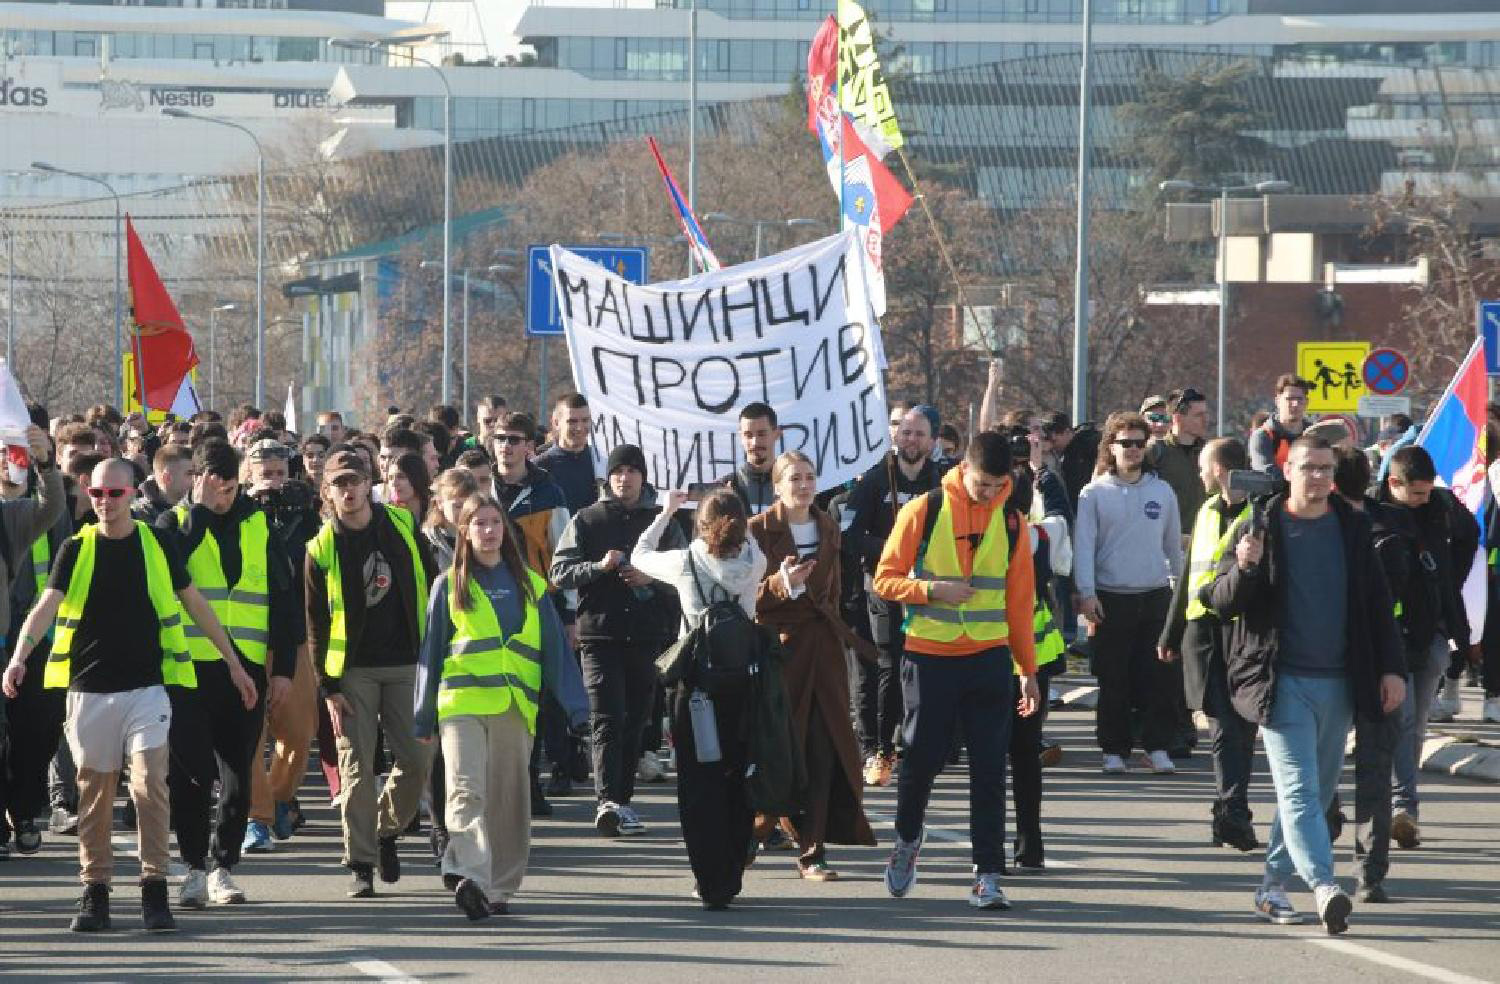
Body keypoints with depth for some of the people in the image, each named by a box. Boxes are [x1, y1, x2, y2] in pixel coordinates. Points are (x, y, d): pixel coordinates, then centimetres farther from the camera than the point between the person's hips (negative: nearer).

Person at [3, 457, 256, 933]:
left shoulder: (157, 545, 4)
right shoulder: (77, 550, 2)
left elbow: (195, 605, 13)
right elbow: (47, 605, -10)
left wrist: (233, 662, 15)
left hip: (146, 688, -1)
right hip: (90, 691, 1)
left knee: (150, 783, -10)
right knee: (94, 791, 5)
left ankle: (155, 890, -5)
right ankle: (95, 891, 13)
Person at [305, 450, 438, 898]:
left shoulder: (402, 527, 3)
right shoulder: (322, 549, -3)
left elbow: (432, 587, 11)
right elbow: (316, 624, -1)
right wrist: (328, 688, -6)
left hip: (406, 665, 2)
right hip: (353, 671, -2)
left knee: (417, 759, -2)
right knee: (356, 766, -5)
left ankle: (386, 829, 23)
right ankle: (360, 863, 1)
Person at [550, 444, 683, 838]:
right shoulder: (587, 520, 7)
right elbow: (560, 572, 2)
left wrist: (652, 579, -9)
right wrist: (599, 567, -14)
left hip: (648, 636, 3)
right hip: (600, 634, -3)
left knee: (635, 721, 7)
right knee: (607, 718, -14)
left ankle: (621, 801, 17)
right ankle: (608, 801, -25)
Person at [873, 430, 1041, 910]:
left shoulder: (1011, 522, 5)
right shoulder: (924, 511, -3)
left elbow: (1019, 599, 10)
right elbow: (886, 578, -1)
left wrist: (1028, 670, 9)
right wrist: (932, 590, -19)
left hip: (989, 658, 2)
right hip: (930, 655, -2)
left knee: (989, 768, -2)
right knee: (923, 758, 4)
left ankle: (988, 874, -1)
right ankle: (907, 838, 32)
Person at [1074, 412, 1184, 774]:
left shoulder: (1162, 492, 10)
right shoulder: (1094, 494, 2)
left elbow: (1173, 543, 17)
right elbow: (1083, 546, -2)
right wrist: (1086, 593, -11)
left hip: (1156, 596, 2)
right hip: (1111, 598, -2)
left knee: (1158, 678, -3)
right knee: (1113, 680, 1)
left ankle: (1157, 747, 2)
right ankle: (1114, 749, 8)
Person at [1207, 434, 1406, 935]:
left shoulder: (1352, 529, 9)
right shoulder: (1259, 528, -1)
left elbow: (1377, 603, 14)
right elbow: (1222, 602, -2)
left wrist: (1391, 667, 7)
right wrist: (1243, 569, -23)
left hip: (1338, 683, 4)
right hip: (1283, 681, -4)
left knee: (1317, 791, 10)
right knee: (1299, 788, -14)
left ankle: (1272, 888, 20)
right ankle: (1324, 888, -27)